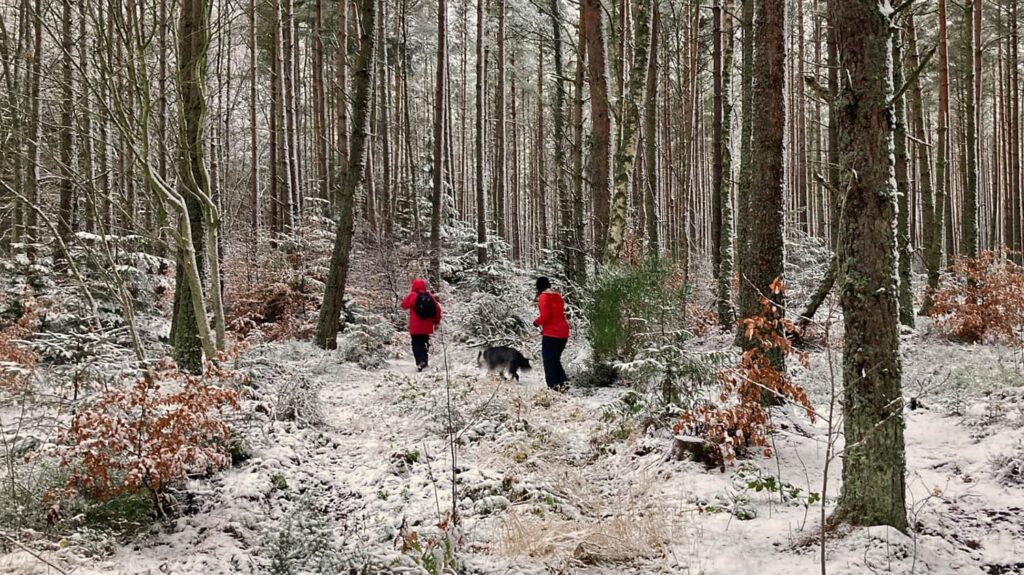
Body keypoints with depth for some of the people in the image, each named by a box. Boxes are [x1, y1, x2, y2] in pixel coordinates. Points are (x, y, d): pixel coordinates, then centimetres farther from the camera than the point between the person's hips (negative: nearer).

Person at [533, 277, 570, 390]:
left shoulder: (543, 297, -9)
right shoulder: (557, 296, 13)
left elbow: (545, 315, -19)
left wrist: (537, 322, 0)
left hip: (551, 334, -7)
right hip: (563, 333, 7)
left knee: (549, 361, 1)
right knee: (556, 359, 19)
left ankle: (553, 385, -3)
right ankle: (563, 380, 6)